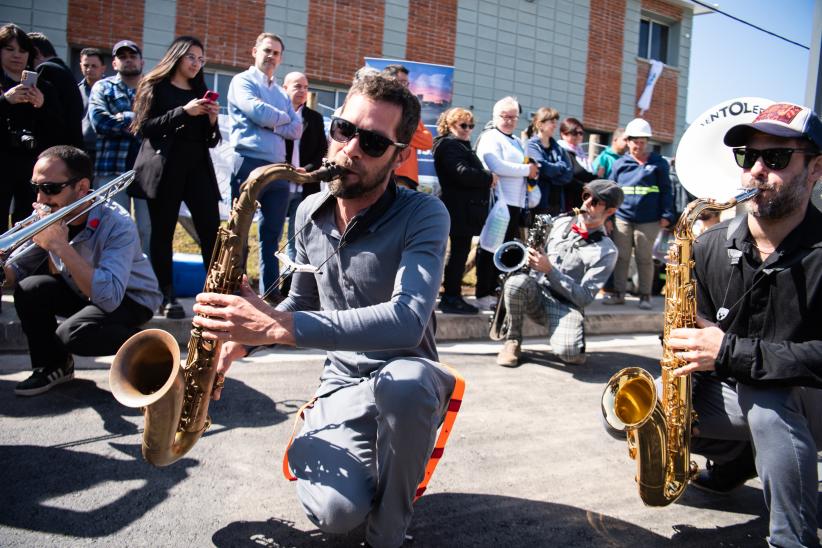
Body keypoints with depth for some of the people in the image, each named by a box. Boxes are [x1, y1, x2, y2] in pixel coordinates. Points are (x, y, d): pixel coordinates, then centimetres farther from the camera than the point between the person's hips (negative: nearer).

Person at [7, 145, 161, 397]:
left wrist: (60, 246, -42)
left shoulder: (117, 224, -31)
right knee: (30, 288, -19)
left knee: (71, 334, -30)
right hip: (81, 292, 6)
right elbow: (14, 270, -2)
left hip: (128, 299, -6)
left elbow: (109, 297, -42)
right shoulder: (49, 218, -12)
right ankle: (52, 366, 3)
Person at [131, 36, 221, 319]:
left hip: (198, 169, 4)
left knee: (211, 231, -8)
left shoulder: (201, 92, 21)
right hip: (164, 169, -4)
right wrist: (183, 112, -13)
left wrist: (212, 120, -2)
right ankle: (167, 297, 3)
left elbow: (211, 141, 19)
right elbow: (144, 127, -5)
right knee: (163, 232, -2)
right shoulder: (156, 86, 8)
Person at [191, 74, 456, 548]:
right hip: (341, 384, 3)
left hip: (406, 385, -3)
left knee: (403, 380, -41)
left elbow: (407, 320, -32)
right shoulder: (310, 212, 4)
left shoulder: (424, 215, -15)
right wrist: (245, 335, -1)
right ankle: (367, 470, 13)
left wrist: (278, 327, -36)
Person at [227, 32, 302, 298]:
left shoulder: (282, 93, 21)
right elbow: (258, 112, -14)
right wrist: (283, 117, 3)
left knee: (272, 236, 9)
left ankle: (270, 292, 16)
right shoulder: (243, 81, 4)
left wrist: (270, 124, -7)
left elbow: (297, 130, 7)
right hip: (250, 164, -6)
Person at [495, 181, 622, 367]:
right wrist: (530, 260, -2)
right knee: (517, 281, -33)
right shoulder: (561, 223, 9)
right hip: (536, 293, 3)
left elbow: (585, 297, -13)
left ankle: (569, 338, 7)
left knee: (568, 353, -32)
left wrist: (550, 270, -19)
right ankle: (513, 340, -10)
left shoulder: (606, 251, -7)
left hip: (566, 305, -3)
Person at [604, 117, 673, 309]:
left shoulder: (658, 163, 4)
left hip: (648, 221, -2)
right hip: (622, 219, 2)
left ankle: (645, 296, 15)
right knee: (621, 257, 7)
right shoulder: (620, 164, 9)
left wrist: (666, 215, -5)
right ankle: (618, 293, 17)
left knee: (644, 258, 6)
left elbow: (665, 191, 3)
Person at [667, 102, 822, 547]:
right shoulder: (710, 246, -3)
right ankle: (737, 456, 16)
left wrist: (732, 352, -33)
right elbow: (694, 331, 5)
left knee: (767, 399, -39)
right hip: (726, 394, 6)